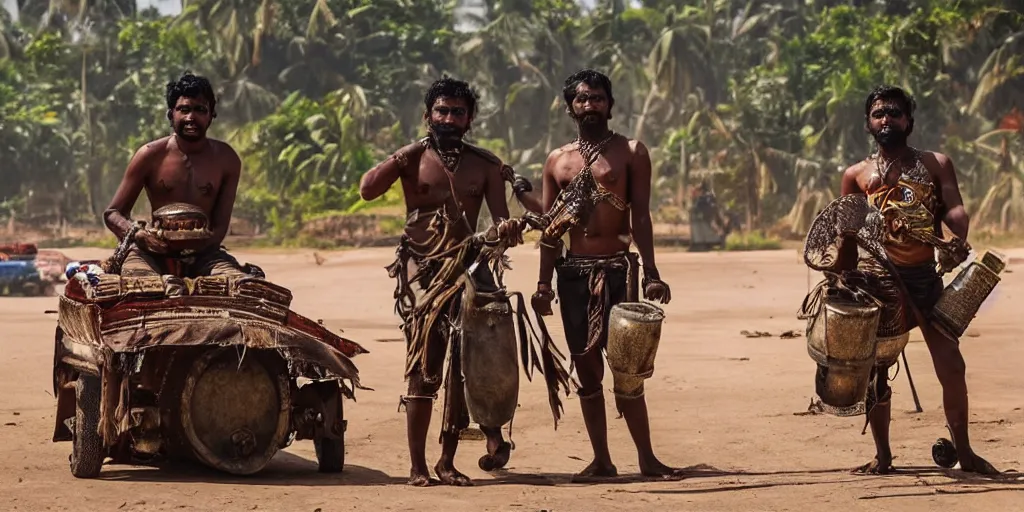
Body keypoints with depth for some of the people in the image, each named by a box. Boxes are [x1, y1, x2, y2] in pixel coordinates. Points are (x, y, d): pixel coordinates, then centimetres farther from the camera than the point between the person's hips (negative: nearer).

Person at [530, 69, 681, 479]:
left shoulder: (630, 153, 3)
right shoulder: (557, 160, 13)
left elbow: (641, 216, -2)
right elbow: (550, 227, 13)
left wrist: (650, 274, -9)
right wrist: (544, 282, 5)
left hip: (617, 268, -4)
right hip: (573, 271, 4)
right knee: (586, 368, 5)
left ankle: (647, 458, -4)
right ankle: (601, 458, 10)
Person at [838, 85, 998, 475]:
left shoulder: (936, 164, 7)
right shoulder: (857, 175, 9)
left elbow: (954, 208, -7)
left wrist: (959, 238, -28)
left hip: (926, 277, 0)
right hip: (877, 279, 0)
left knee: (951, 366, -2)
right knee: (875, 372, 2)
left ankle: (964, 452, 10)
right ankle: (882, 456, 14)